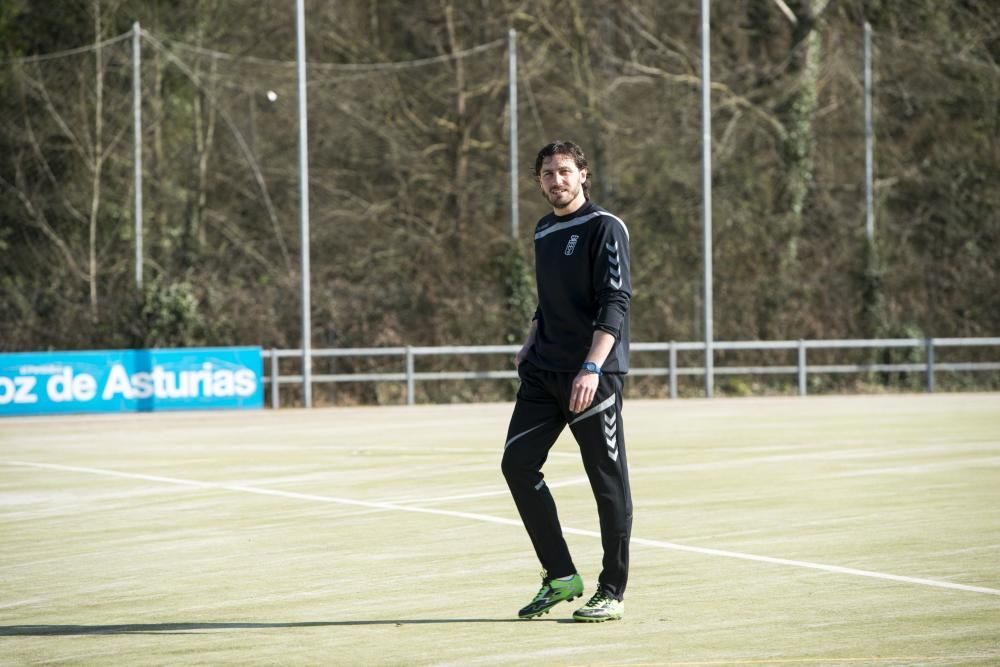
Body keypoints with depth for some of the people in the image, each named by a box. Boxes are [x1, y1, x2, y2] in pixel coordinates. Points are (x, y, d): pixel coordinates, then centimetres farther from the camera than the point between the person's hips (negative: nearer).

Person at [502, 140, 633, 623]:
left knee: (608, 479, -3)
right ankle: (560, 577, 10)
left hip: (594, 374, -8)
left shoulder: (604, 228, -7)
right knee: (517, 464, 1)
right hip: (543, 374, 8)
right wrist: (530, 347, 14)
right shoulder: (543, 232, 17)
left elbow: (615, 303, -15)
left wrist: (592, 368, -24)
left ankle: (612, 593, 5)